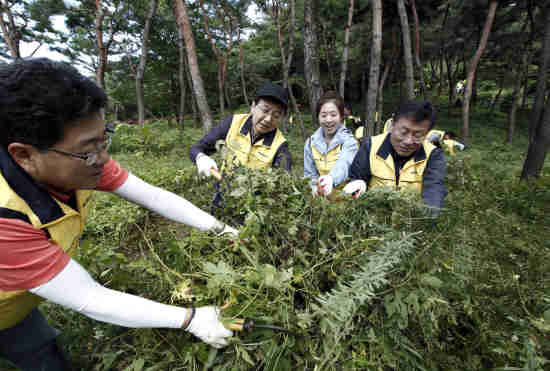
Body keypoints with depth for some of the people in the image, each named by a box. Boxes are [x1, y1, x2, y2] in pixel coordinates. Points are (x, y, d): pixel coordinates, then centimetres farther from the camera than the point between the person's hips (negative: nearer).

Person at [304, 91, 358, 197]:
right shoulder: (311, 142, 2)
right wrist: (315, 186, -13)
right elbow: (309, 173, 7)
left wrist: (331, 179, -50)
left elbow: (343, 165, -31)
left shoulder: (349, 141, -10)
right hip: (320, 196, 3)